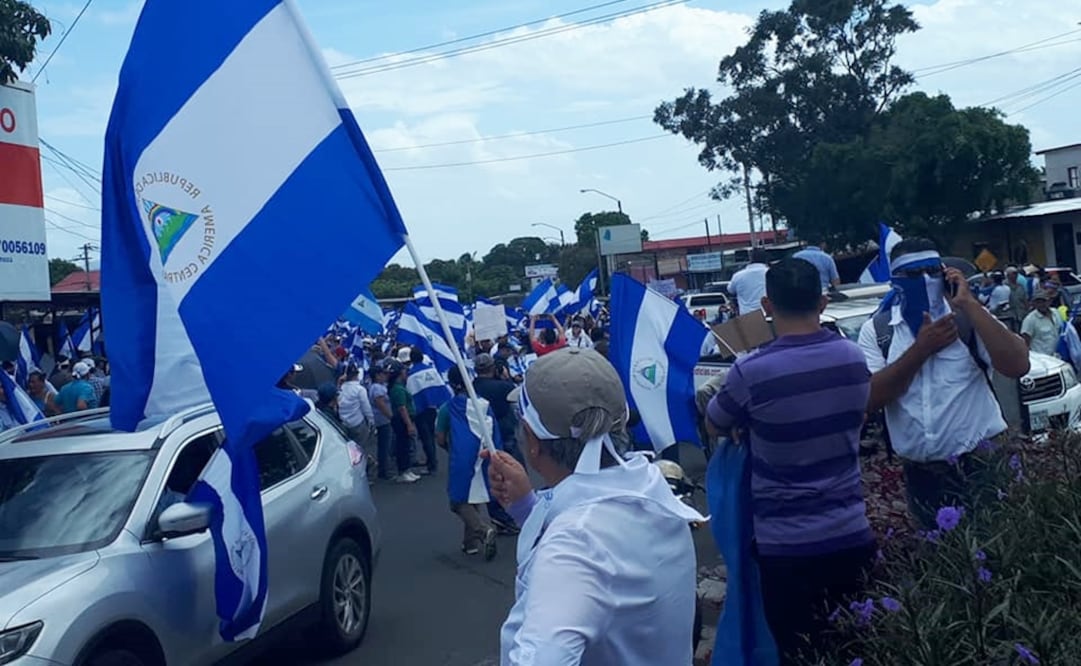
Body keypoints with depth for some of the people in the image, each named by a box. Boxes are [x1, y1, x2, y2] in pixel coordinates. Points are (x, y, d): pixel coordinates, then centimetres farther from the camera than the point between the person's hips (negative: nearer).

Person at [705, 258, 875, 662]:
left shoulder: (751, 372, -18)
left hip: (788, 545, -4)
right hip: (853, 536, 4)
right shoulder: (854, 359, -3)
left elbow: (713, 428, 2)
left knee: (802, 654, 11)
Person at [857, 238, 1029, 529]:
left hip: (982, 461, -1)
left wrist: (969, 304, -17)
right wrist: (921, 348, -17)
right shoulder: (875, 330, -1)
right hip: (920, 473, 1)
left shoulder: (968, 317, -2)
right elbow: (870, 399, -12)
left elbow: (1017, 366, -18)